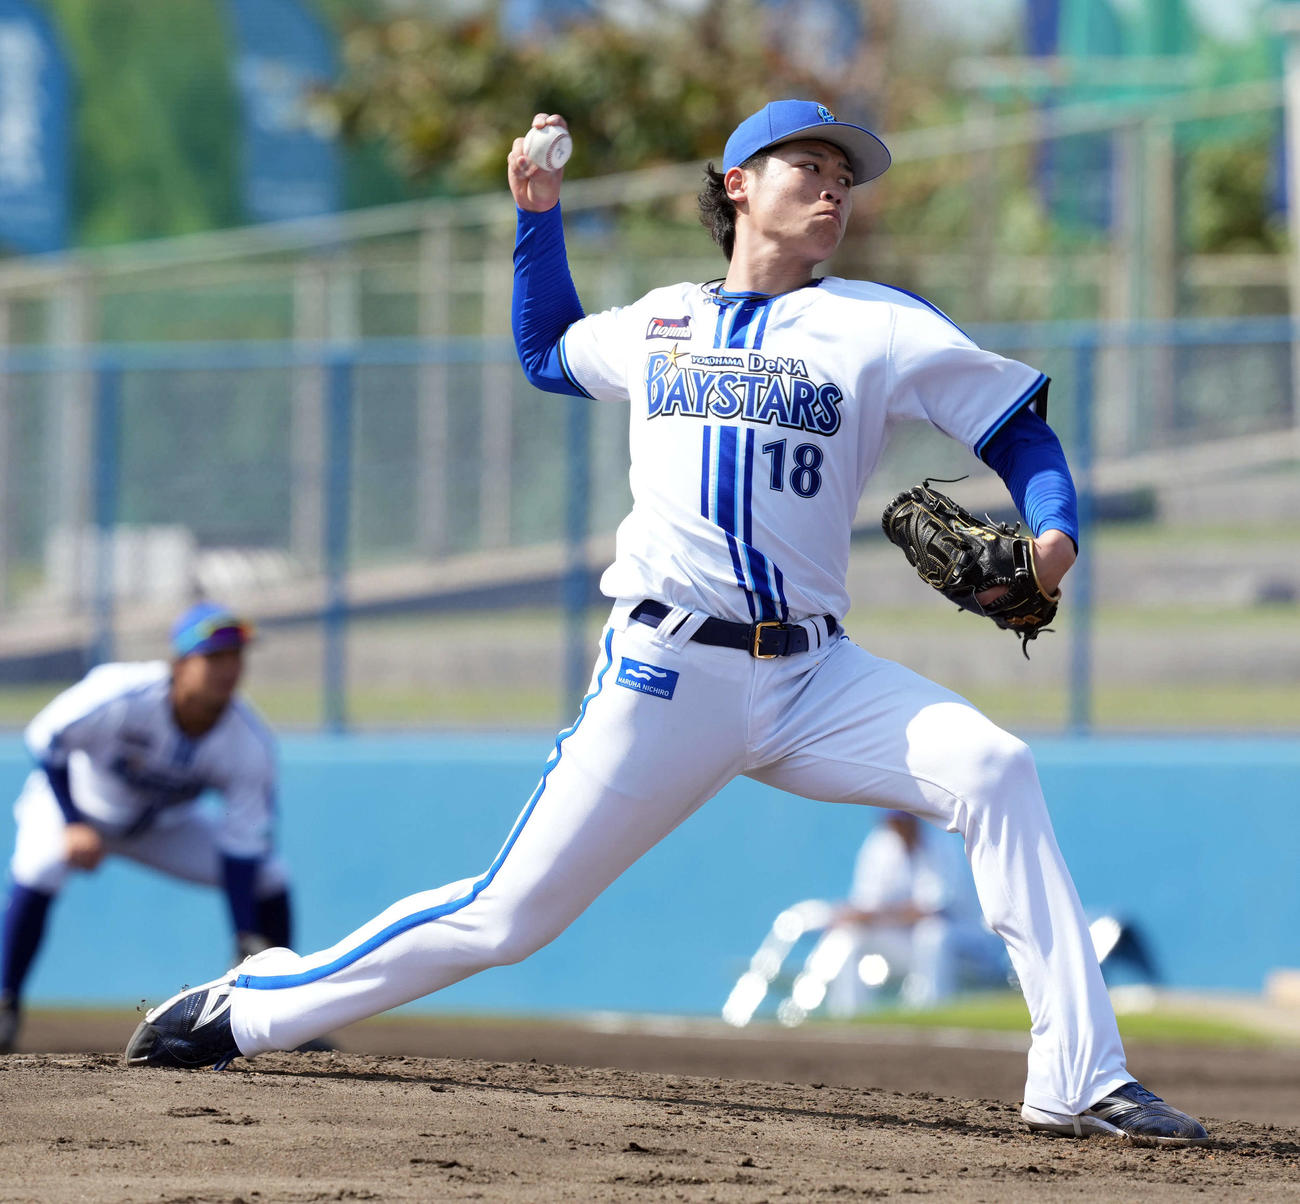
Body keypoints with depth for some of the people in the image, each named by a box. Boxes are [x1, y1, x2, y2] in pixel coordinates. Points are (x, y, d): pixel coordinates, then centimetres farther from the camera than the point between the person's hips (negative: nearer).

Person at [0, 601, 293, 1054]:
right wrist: (73, 826, -31)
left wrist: (248, 945, -31)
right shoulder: (121, 696, -38)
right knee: (39, 868, -35)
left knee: (270, 878, -10)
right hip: (76, 801, -4)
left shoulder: (250, 743, -28)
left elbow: (241, 846, -24)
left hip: (166, 823, 4)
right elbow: (47, 740, -22)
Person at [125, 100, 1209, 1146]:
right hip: (666, 677, 0)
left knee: (994, 771, -25)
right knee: (508, 916, -2)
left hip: (814, 678, 0)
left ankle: (1080, 1081, -24)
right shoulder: (661, 322, 13)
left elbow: (1019, 425, 5)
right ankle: (245, 1008, 15)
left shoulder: (877, 327, 6)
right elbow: (546, 352, 33)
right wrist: (540, 213, 22)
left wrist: (1055, 535, -14)